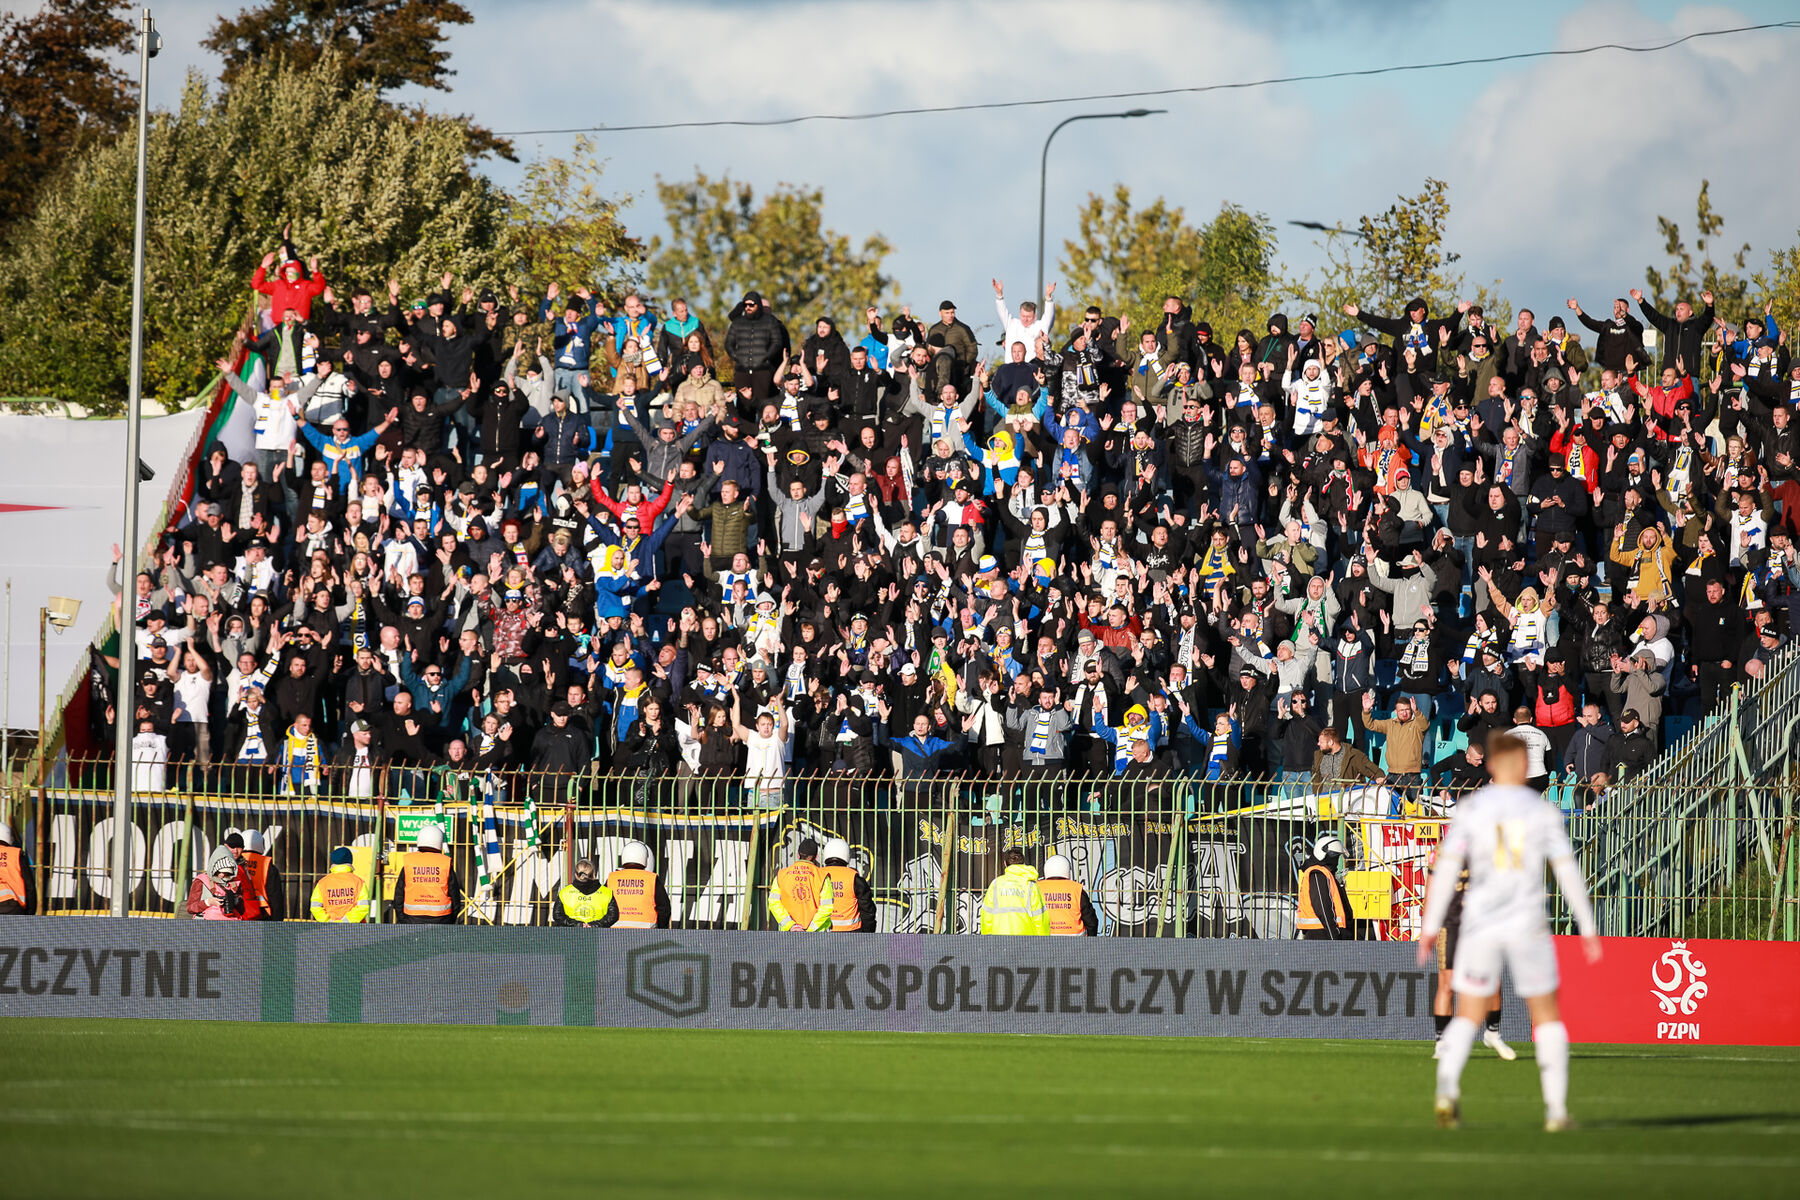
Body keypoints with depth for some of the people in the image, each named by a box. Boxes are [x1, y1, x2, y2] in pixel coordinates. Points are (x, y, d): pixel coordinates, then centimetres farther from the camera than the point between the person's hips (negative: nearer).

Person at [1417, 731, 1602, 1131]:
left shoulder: (1470, 809, 1)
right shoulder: (1542, 810, 1)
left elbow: (1446, 869, -3)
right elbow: (1567, 871, 0)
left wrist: (1430, 928, 0)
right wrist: (1587, 928, 6)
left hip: (1480, 922, 1)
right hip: (1528, 925, -1)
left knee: (1468, 1017, 6)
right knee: (1547, 1015, 12)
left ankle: (1447, 1087, -21)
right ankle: (1556, 1109, 6)